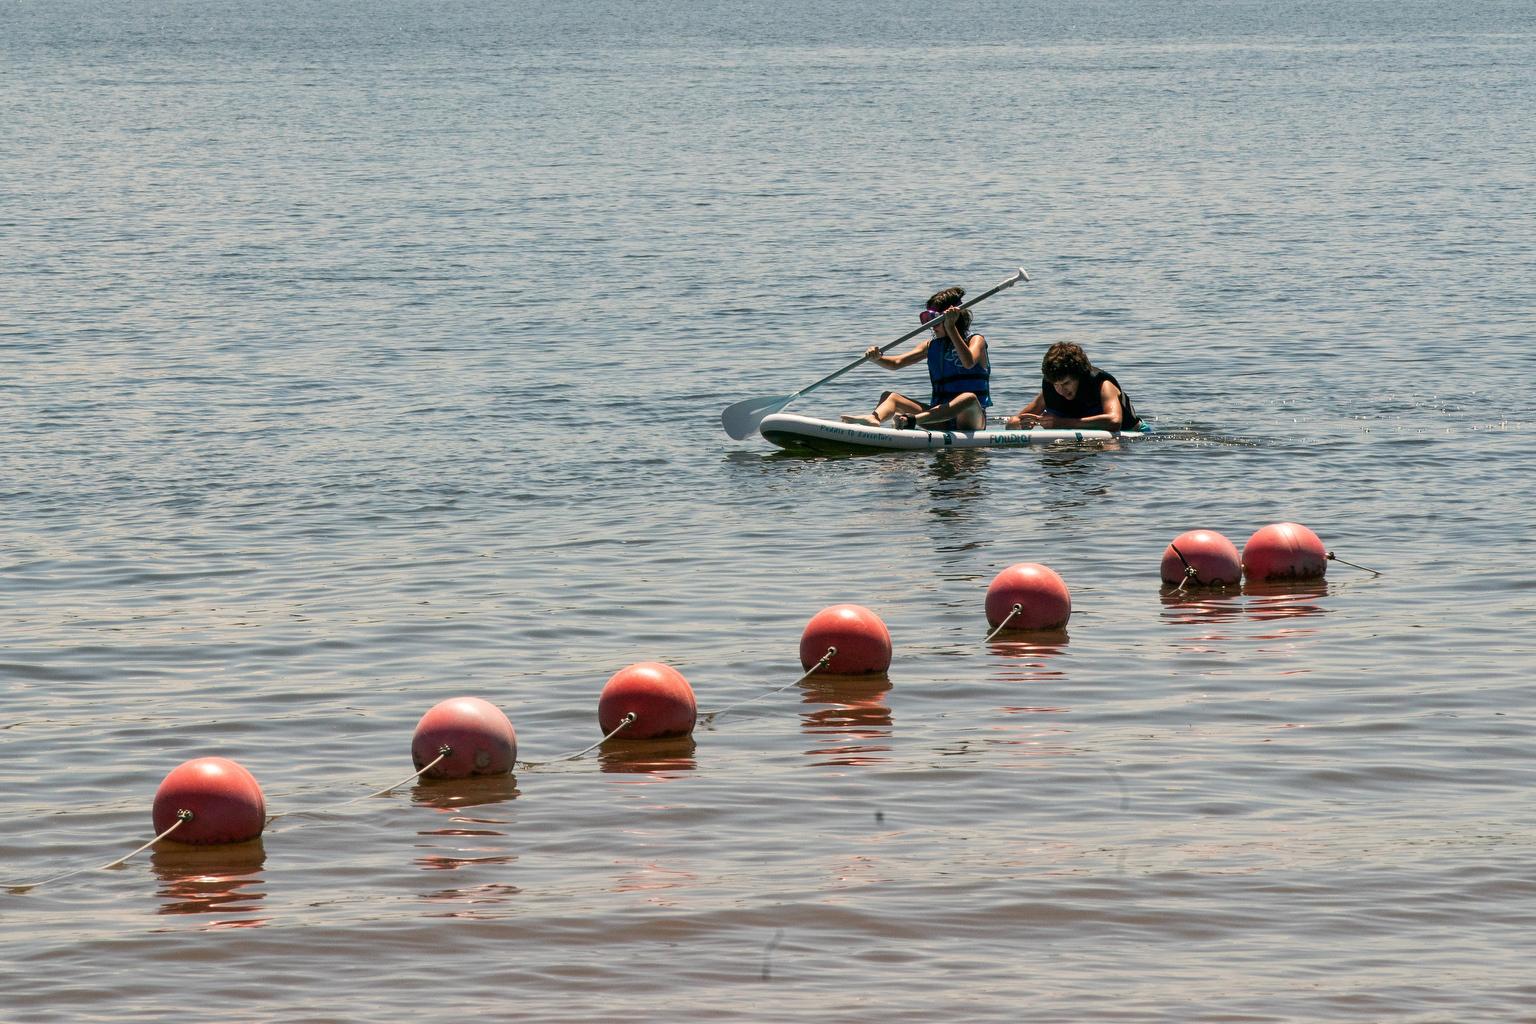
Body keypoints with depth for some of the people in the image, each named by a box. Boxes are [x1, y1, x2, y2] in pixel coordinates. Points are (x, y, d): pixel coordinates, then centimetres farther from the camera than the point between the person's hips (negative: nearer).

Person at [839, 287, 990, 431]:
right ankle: (873, 419, -43)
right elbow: (897, 363, 4)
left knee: (969, 398, -38)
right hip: (941, 419, 5)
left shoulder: (976, 340, -2)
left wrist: (951, 328, -28)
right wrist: (876, 358, -16)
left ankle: (911, 420, -54)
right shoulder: (931, 345, 14)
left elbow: (968, 363, -25)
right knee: (889, 396, -6)